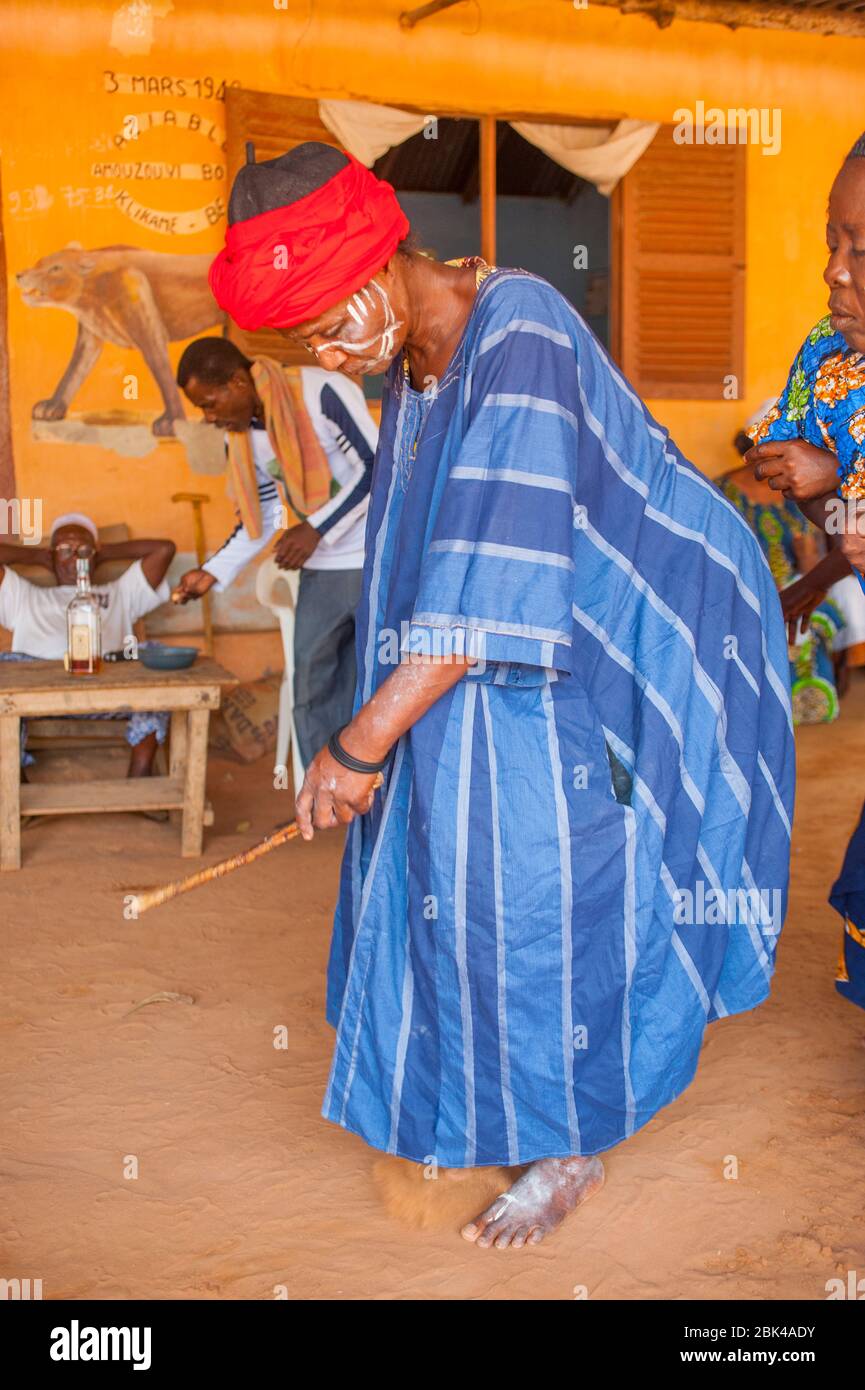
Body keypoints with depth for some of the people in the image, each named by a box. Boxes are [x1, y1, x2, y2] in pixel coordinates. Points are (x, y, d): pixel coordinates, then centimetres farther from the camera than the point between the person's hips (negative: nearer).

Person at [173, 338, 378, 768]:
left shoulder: (320, 392, -17)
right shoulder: (241, 436, 4)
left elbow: (377, 468, -17)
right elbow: (263, 518, 13)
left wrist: (317, 529, -22)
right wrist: (213, 572, 4)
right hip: (319, 571, 7)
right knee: (313, 697, 6)